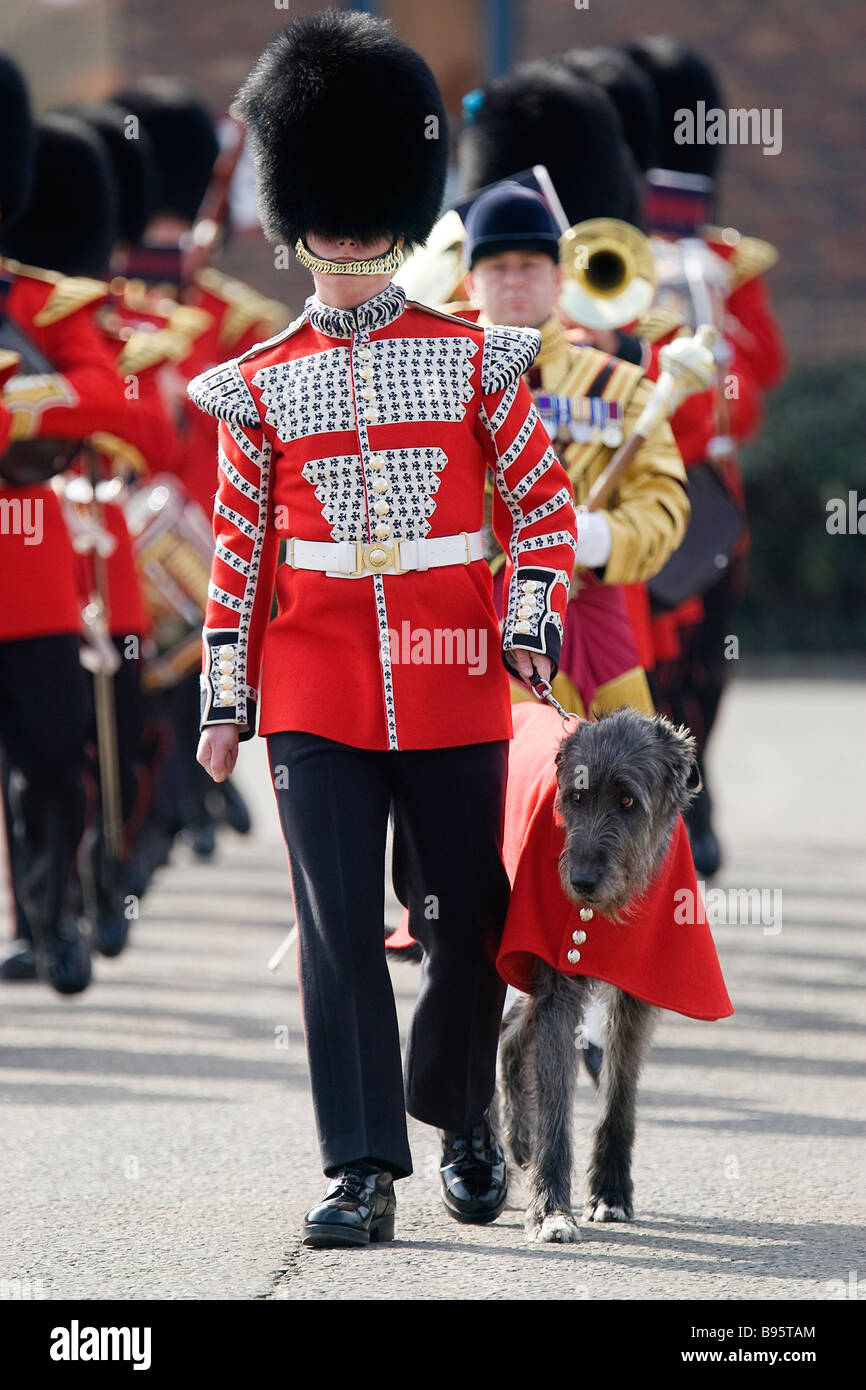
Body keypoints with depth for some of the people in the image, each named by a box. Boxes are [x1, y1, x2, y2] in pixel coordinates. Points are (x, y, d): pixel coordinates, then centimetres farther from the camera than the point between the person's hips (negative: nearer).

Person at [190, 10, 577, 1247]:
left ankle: (462, 1116, 31)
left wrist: (530, 623, -7)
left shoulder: (471, 359, 4)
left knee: (469, 922, 7)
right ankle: (364, 1174, -5)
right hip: (317, 693, 0)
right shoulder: (263, 385, 6)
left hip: (451, 685, 0)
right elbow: (240, 551, 9)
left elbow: (546, 505, 7)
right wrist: (225, 704, 6)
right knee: (340, 933, -6)